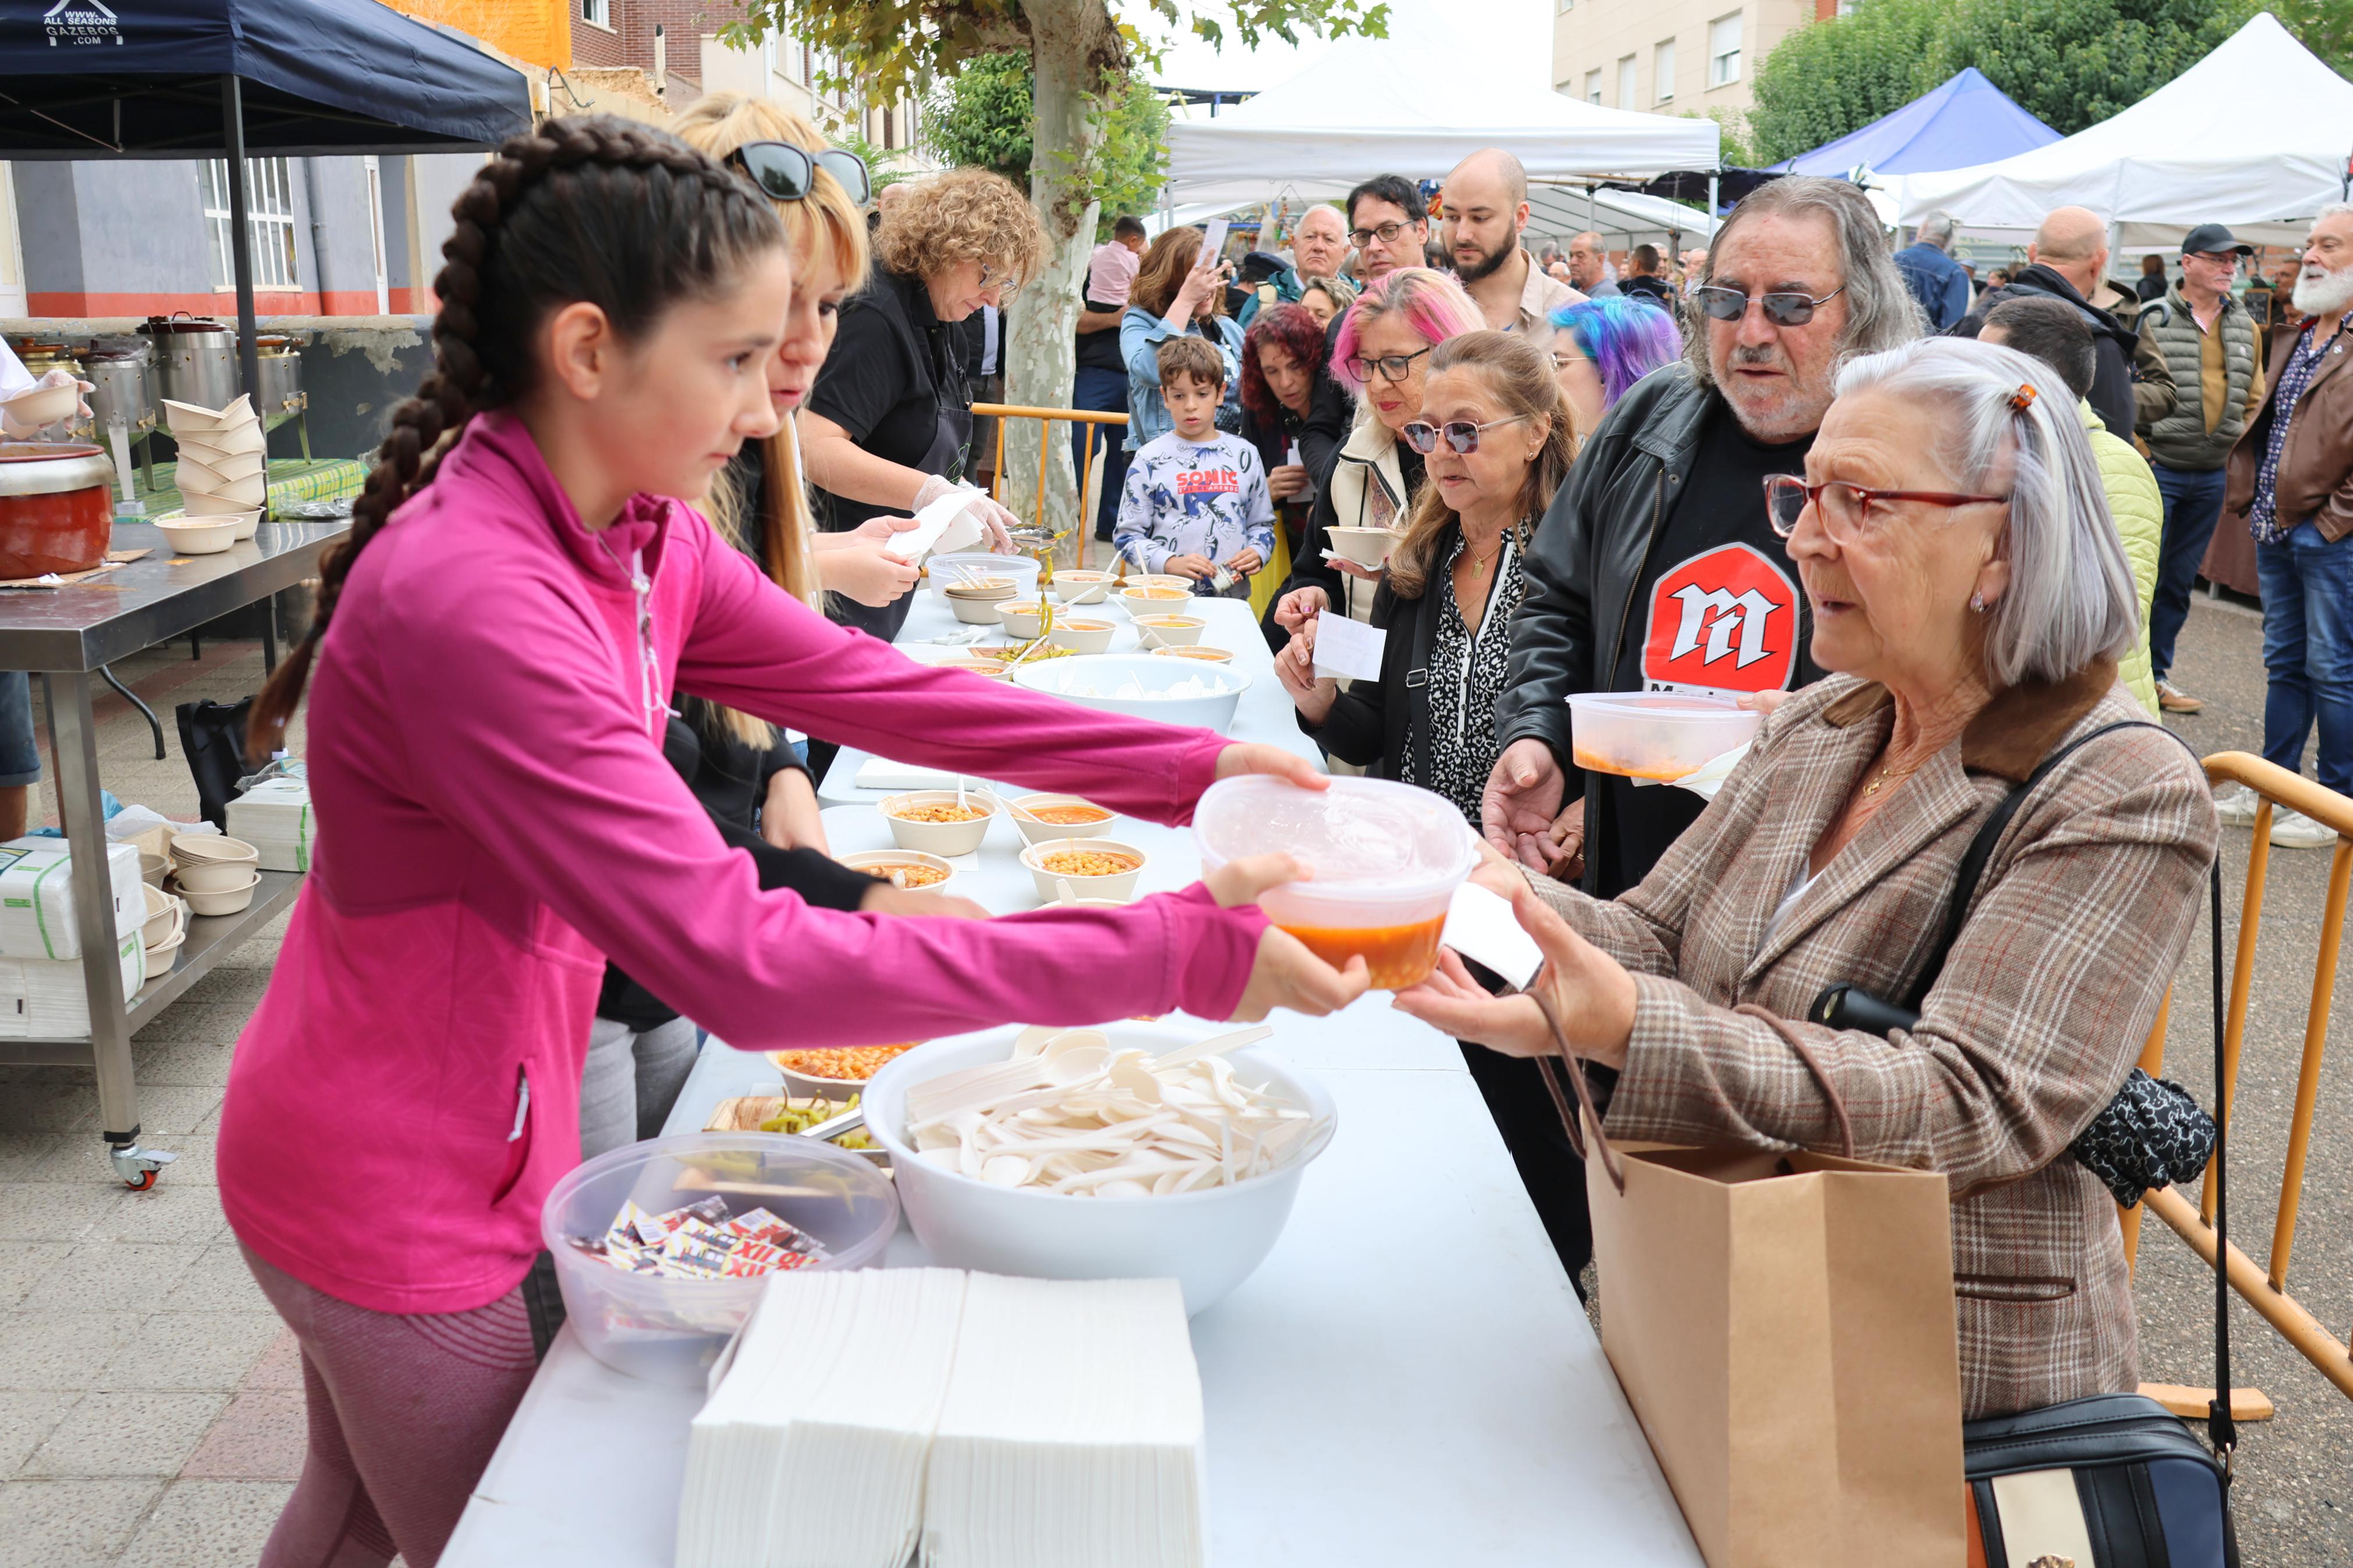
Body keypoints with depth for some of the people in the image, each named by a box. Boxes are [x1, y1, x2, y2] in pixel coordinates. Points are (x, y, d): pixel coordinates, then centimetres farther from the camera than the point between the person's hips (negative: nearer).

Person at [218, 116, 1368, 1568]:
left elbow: (865, 684, -2)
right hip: (395, 1193, -8)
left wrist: (1197, 768, -10)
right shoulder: (472, 601, -34)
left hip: (481, 1129, 8)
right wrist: (1180, 952, -37)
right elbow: (747, 968, -38)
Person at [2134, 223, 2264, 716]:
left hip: (2211, 477, 6)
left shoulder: (2245, 326, 11)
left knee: (2181, 581, 12)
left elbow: (2254, 397, 18)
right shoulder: (2153, 319, -7)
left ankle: (2158, 672, 21)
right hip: (2158, 469, -6)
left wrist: (2231, 443, 7)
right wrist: (2143, 449, -12)